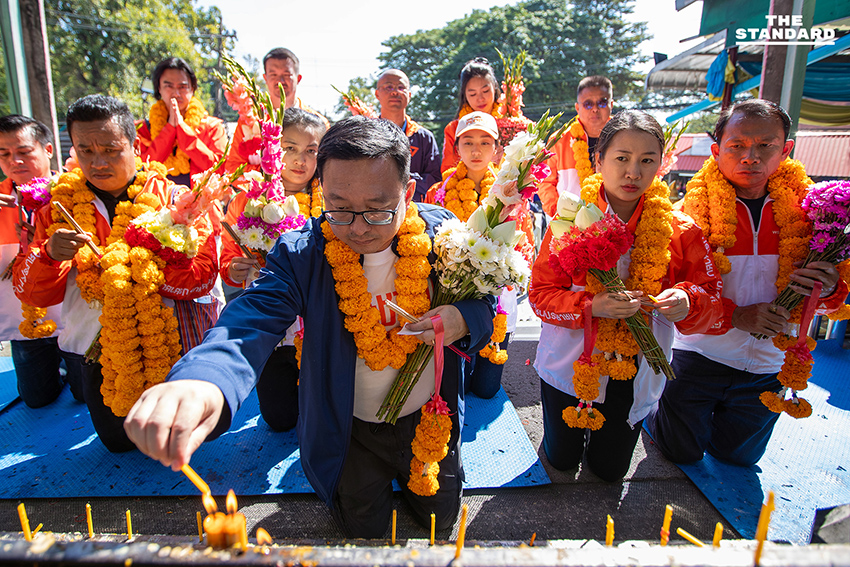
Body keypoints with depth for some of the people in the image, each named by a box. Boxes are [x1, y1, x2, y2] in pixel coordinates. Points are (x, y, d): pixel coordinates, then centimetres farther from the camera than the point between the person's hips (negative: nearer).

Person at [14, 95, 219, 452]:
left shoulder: (169, 196, -9)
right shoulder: (60, 203, -2)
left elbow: (202, 274, -17)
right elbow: (31, 292, -5)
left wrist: (135, 266, -30)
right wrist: (49, 256, -25)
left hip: (166, 342, -2)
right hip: (97, 349, 3)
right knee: (119, 441, 20)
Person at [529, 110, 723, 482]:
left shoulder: (679, 230, -8)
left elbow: (710, 295, -5)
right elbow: (541, 293, -14)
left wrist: (687, 303, -28)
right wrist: (592, 306, -32)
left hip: (635, 373, 1)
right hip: (570, 364, -1)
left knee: (609, 470, 18)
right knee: (561, 459, 18)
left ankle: (606, 425, 49)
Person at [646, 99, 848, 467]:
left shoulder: (802, 208, -6)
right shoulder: (695, 209, -16)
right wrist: (734, 315, -26)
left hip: (768, 365, 4)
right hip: (700, 354, -3)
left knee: (738, 456, 25)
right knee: (682, 451, 14)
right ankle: (656, 406, 41)